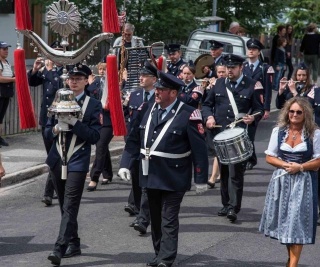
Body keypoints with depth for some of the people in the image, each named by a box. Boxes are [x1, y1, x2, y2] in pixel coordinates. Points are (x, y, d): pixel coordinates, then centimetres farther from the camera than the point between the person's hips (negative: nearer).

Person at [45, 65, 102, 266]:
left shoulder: (93, 105, -3)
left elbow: (95, 136, -11)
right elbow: (47, 132, 11)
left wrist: (75, 123, -21)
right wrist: (56, 129, -11)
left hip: (77, 162, -5)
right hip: (57, 160, 5)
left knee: (70, 207, -12)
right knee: (65, 206, 13)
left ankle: (60, 249, -18)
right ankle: (73, 244, 25)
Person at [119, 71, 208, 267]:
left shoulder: (188, 115, -13)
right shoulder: (150, 110, 6)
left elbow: (199, 148, -12)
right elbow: (135, 138, 12)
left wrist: (201, 179, -11)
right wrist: (126, 164, 5)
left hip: (173, 179, -6)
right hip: (151, 175, 7)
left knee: (169, 220, -2)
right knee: (156, 219, 16)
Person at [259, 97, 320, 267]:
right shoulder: (278, 131, 4)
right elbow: (269, 157, 5)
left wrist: (300, 167, -17)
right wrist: (286, 165, -12)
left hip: (303, 183, -3)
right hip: (282, 181, 3)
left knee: (297, 221, -7)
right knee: (284, 220, 9)